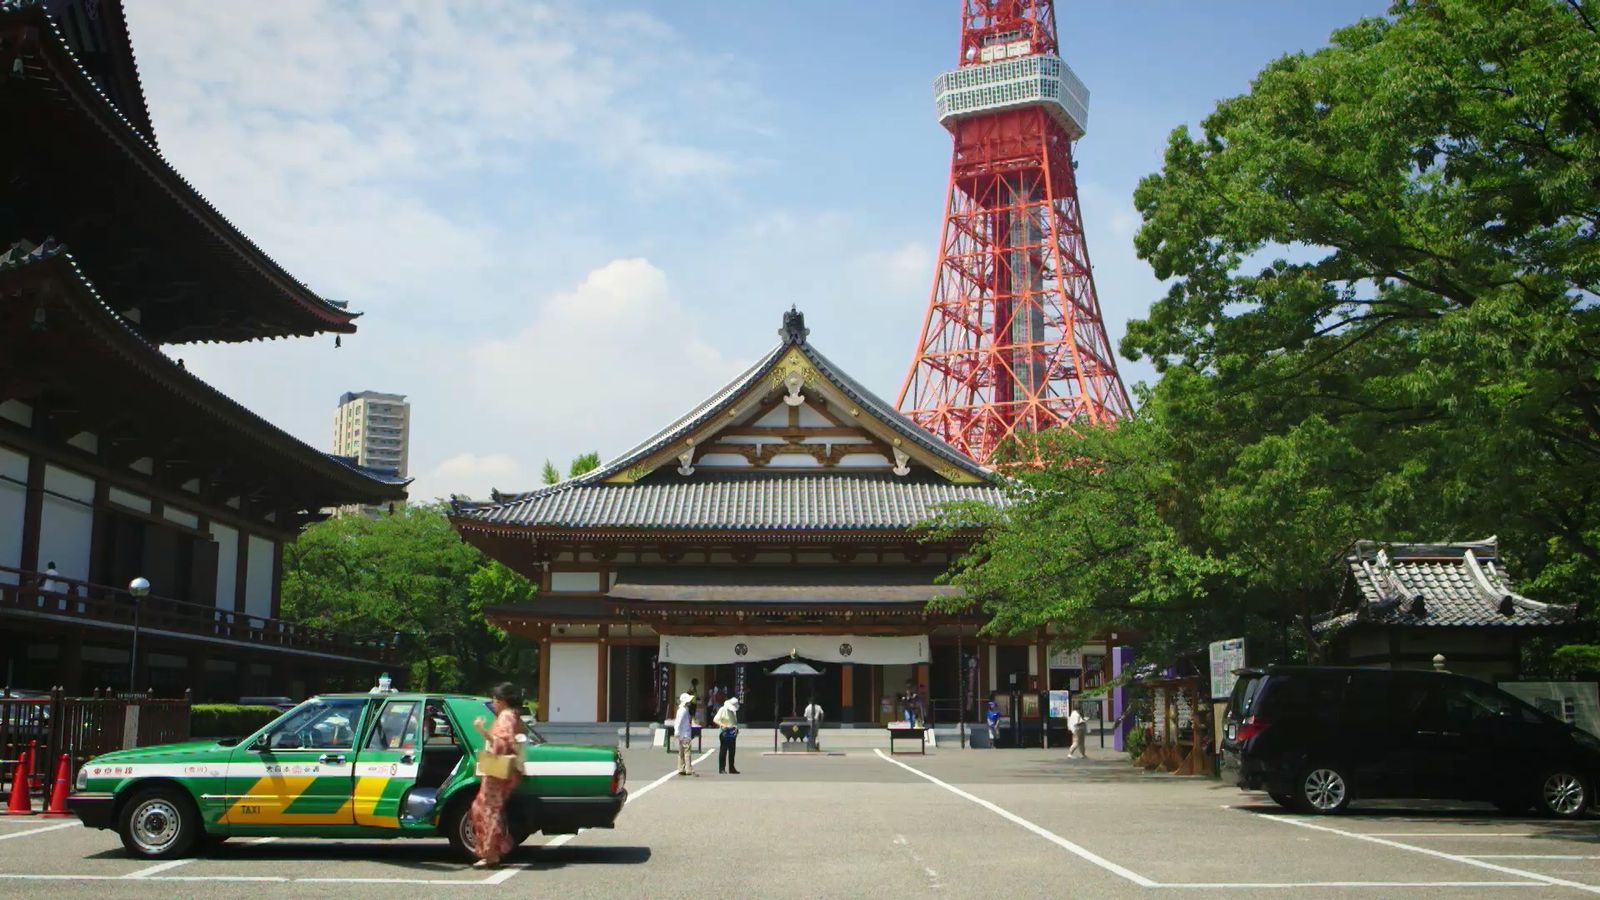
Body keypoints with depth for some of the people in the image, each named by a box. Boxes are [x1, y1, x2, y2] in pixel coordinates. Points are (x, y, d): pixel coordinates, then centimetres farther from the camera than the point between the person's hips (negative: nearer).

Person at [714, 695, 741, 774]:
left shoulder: (734, 711, 14)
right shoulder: (723, 710, -8)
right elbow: (716, 720, -15)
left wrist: (736, 728, 8)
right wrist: (722, 725, -31)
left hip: (732, 733, 7)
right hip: (725, 733, -7)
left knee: (732, 751, 10)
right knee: (723, 751, -3)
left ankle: (731, 768, 17)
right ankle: (722, 769, 0)